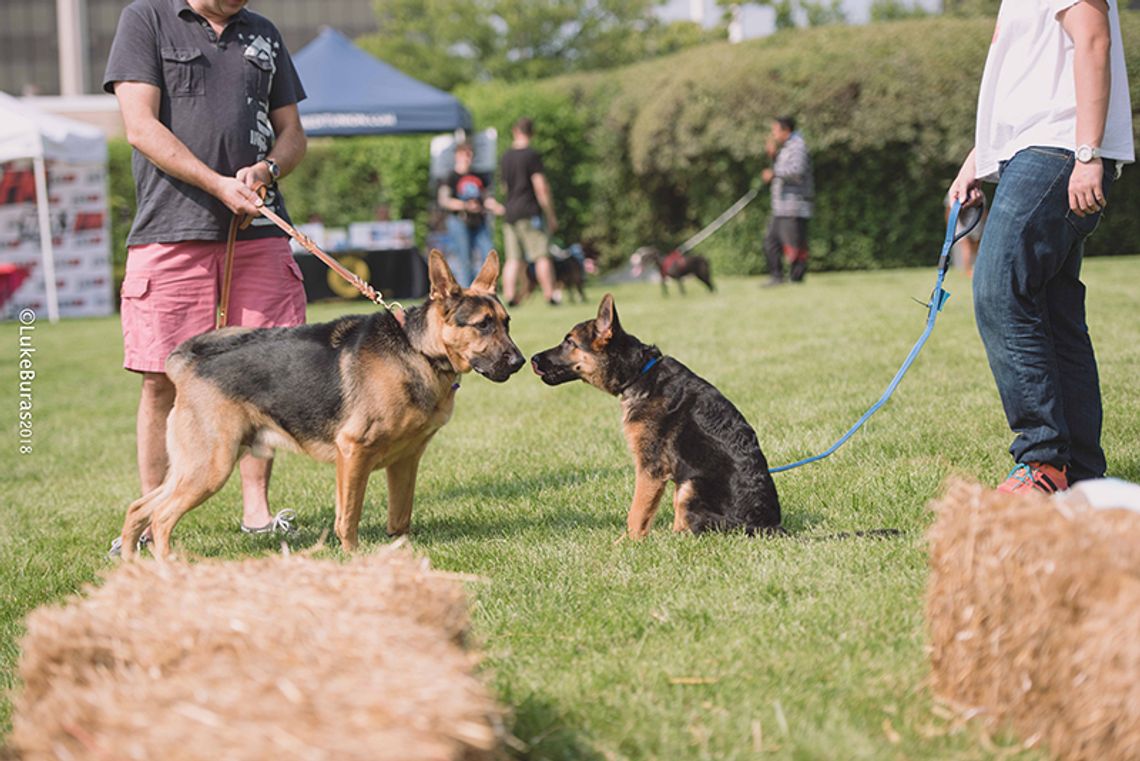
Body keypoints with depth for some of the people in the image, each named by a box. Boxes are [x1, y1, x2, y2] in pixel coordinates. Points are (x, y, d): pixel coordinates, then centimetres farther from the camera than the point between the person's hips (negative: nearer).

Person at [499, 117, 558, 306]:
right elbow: (541, 187, -10)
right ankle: (549, 296, -6)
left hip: (509, 213, 6)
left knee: (514, 259, 5)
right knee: (542, 256, -4)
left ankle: (509, 295, -6)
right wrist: (551, 215, -5)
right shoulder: (532, 155, -7)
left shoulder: (505, 157, 13)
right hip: (530, 212, -6)